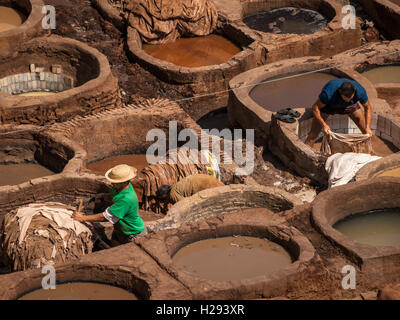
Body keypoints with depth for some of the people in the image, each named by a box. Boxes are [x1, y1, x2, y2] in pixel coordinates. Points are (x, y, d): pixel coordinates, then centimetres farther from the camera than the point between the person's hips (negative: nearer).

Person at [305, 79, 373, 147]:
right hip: (328, 105, -2)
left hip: (350, 105, 2)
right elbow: (315, 108, -28)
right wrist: (324, 125, -38)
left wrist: (368, 127, -23)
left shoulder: (360, 91, -34)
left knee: (366, 131, -2)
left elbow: (368, 107, -15)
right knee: (313, 133, -11)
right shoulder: (329, 92, -43)